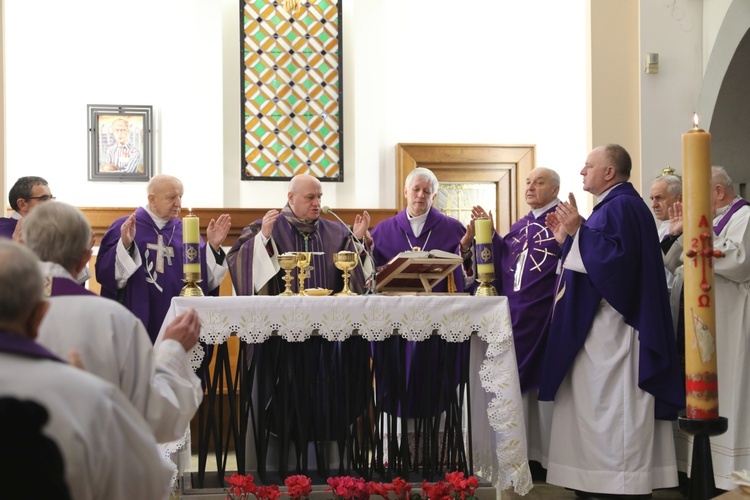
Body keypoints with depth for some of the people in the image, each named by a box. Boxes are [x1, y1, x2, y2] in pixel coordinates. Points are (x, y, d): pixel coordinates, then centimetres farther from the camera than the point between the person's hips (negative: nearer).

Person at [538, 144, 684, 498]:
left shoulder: (622, 206, -14)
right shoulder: (613, 205, 19)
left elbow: (616, 256, -26)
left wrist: (579, 231, -20)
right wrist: (566, 237, 16)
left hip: (612, 323, -11)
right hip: (596, 323, 11)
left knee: (610, 400, -8)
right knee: (598, 400, 11)